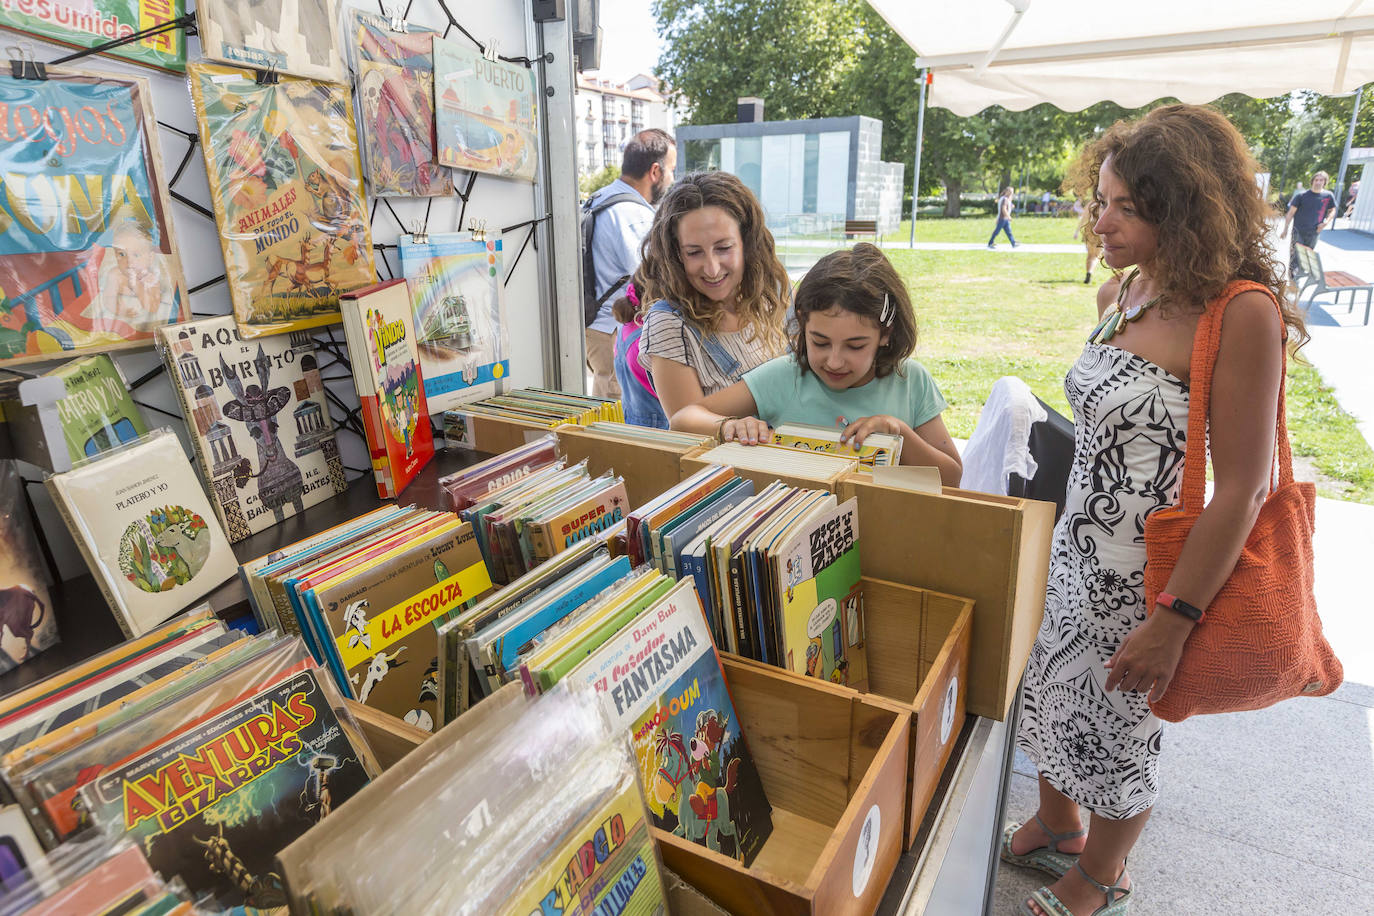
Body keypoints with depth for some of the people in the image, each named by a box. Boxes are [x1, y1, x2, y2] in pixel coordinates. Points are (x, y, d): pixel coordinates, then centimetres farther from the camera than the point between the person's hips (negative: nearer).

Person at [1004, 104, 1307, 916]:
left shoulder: (1242, 314, -21)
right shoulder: (1120, 292, 2)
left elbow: (1241, 489, -21)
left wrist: (1175, 620, -19)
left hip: (1151, 575, -7)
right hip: (1078, 551, 7)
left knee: (1116, 729, 14)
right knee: (1053, 697, 22)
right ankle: (1055, 827, 50)